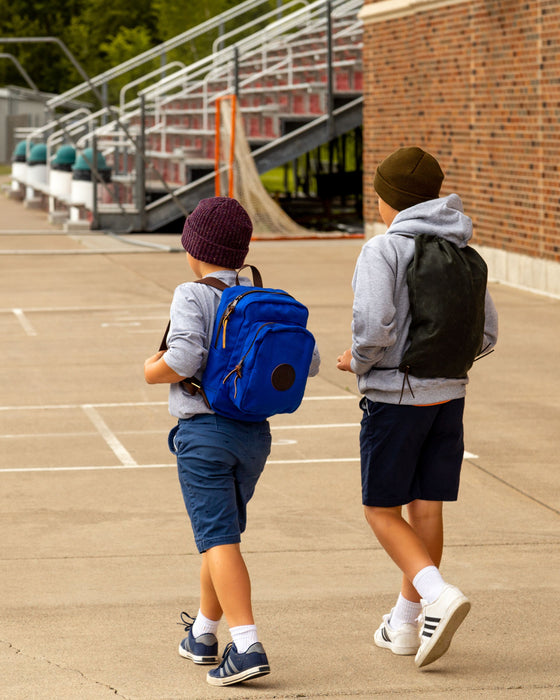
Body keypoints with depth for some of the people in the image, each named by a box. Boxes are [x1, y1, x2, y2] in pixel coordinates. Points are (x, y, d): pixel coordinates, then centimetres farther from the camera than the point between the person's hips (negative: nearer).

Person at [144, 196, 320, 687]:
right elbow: (306, 361, 2)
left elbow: (185, 360, -22)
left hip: (204, 432, -6)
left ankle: (247, 646, -22)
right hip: (255, 432, 6)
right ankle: (202, 635, 33)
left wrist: (153, 371, -2)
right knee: (220, 532, 21)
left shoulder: (193, 296, -10)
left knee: (219, 540, -9)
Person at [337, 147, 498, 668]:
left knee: (382, 510, 5)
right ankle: (405, 624, 19)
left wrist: (358, 361, -4)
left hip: (394, 396, -6)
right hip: (449, 396, 6)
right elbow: (485, 334, 8)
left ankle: (438, 595, -15)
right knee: (426, 509, 11)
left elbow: (374, 327, -24)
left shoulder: (382, 250, -13)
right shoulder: (459, 253, 6)